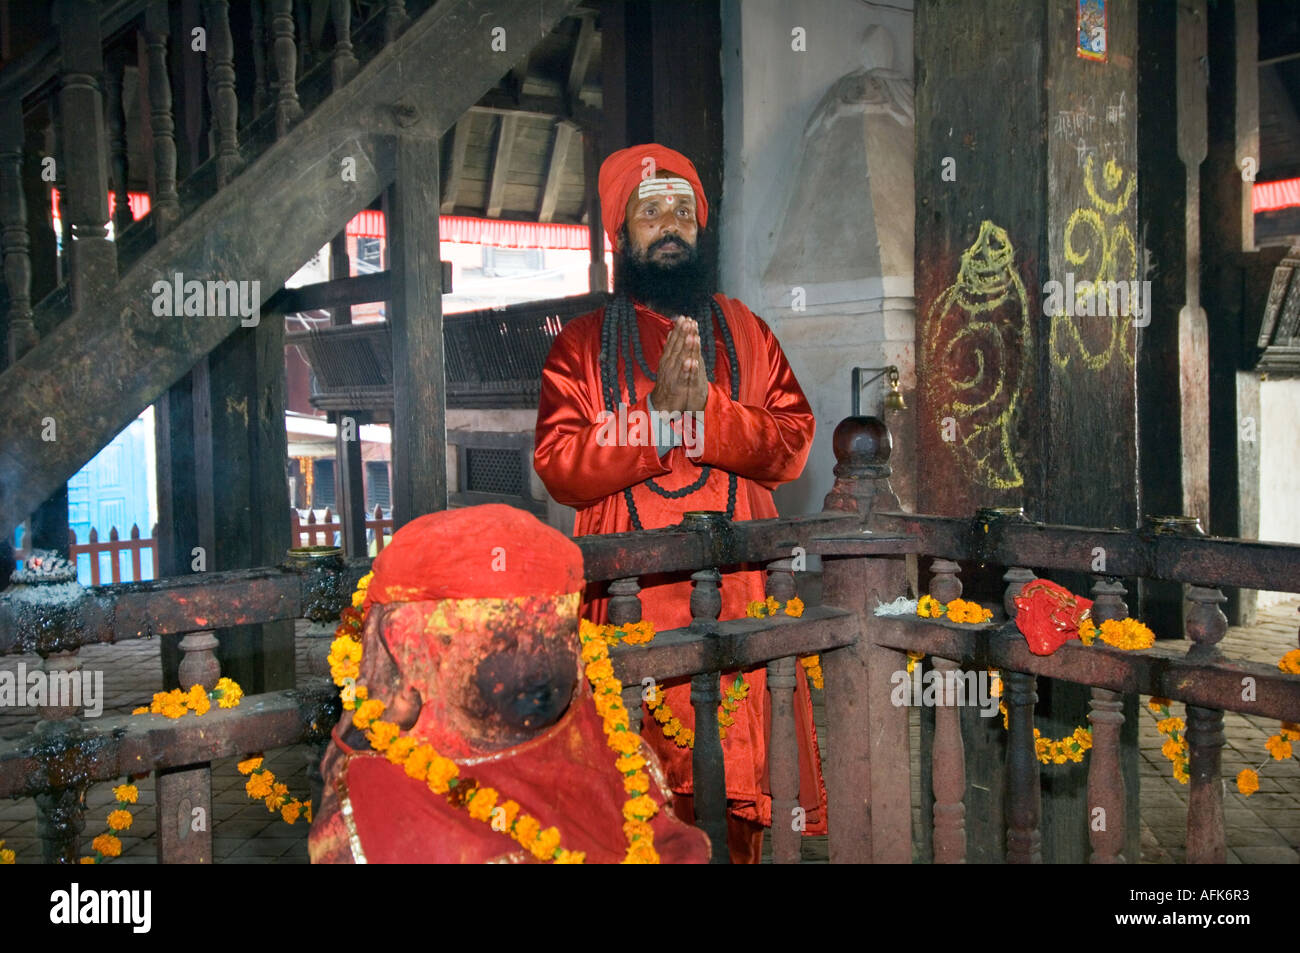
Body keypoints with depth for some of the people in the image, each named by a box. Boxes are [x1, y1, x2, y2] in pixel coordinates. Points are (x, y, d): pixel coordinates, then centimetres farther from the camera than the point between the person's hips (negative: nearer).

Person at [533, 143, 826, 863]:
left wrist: (705, 407, -12)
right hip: (631, 595, -1)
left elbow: (792, 442, 4)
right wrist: (657, 412, -13)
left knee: (740, 787, 0)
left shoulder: (741, 331, 15)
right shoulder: (582, 344, 10)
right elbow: (559, 465, -3)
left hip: (738, 591, 2)